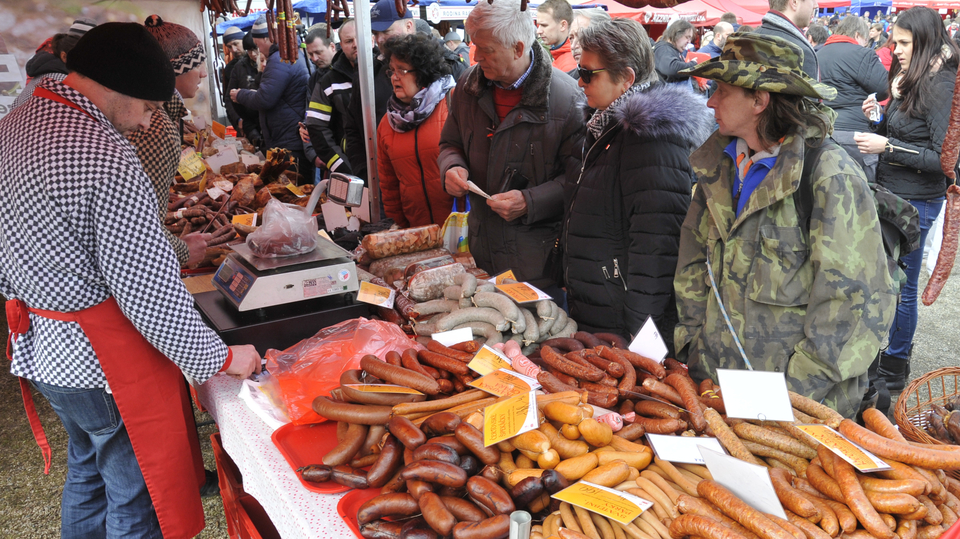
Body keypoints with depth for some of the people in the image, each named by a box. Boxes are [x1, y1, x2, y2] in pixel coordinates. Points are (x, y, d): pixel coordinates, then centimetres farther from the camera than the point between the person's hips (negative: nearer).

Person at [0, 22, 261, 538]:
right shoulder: (105, 159, -25)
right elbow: (149, 291, -24)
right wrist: (221, 357, -14)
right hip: (103, 359, -9)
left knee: (89, 468, 28)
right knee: (136, 497, 8)